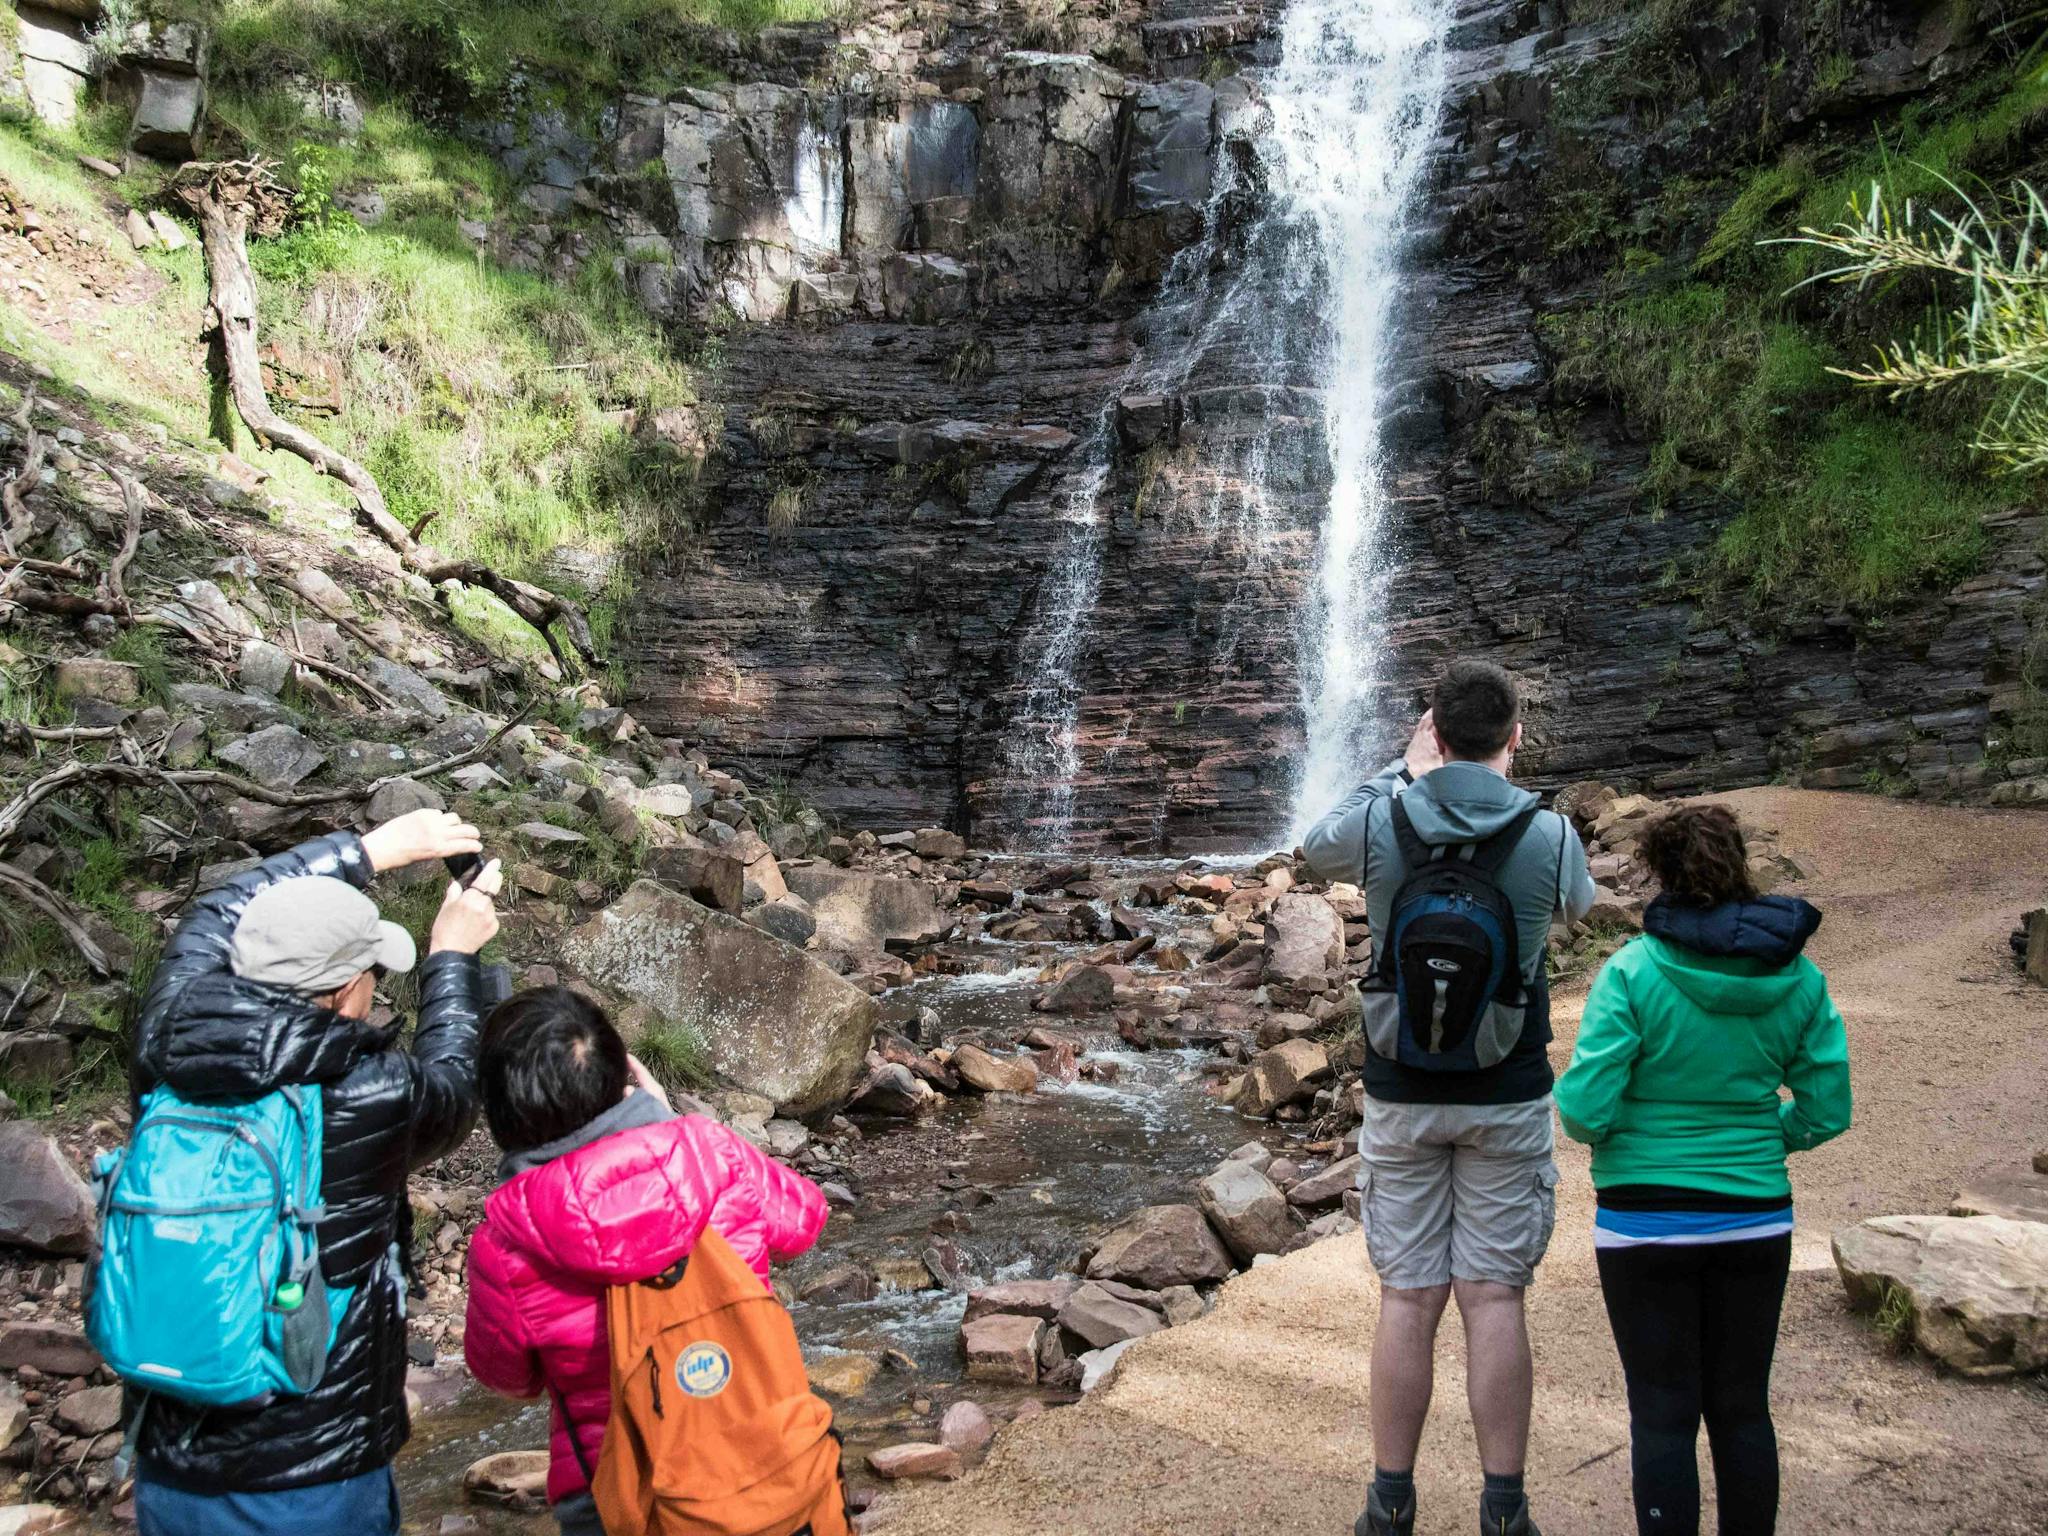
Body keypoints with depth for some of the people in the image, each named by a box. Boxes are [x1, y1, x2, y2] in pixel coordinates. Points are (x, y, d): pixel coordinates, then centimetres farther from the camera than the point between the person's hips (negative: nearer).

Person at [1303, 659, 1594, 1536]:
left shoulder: (1378, 823, -9)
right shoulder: (1549, 835, -7)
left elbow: (1314, 850, 15)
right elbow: (1579, 904, 17)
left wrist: (1403, 771, 16)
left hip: (1402, 1099, 0)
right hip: (1507, 1101, 0)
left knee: (1407, 1300, 7)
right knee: (1494, 1300, 6)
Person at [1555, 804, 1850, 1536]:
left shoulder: (1634, 970, -16)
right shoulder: (1798, 976, -4)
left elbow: (1586, 1109, -18)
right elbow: (1826, 1111, 1)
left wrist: (1589, 1122, 4)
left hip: (1646, 1222, -4)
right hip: (1756, 1218, 4)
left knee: (1663, 1414, 7)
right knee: (1742, 1407, 17)